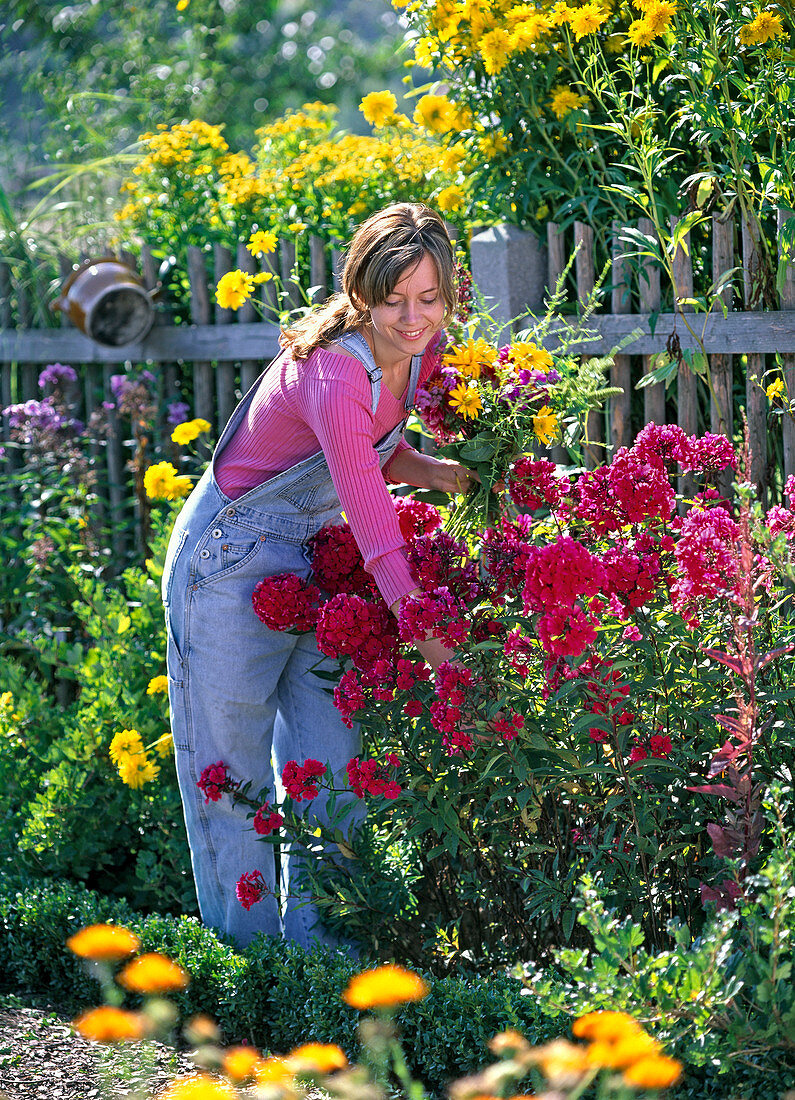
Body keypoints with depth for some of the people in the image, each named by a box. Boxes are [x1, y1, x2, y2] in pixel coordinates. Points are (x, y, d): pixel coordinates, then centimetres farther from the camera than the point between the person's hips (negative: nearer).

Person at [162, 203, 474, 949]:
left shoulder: (421, 351, -7)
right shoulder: (333, 372, -32)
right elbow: (375, 531, -34)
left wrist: (431, 471, -13)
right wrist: (437, 651, -35)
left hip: (314, 556, 8)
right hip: (232, 562, -7)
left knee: (329, 761, 6)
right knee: (232, 766, 2)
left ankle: (318, 942, 14)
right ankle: (249, 956, 13)